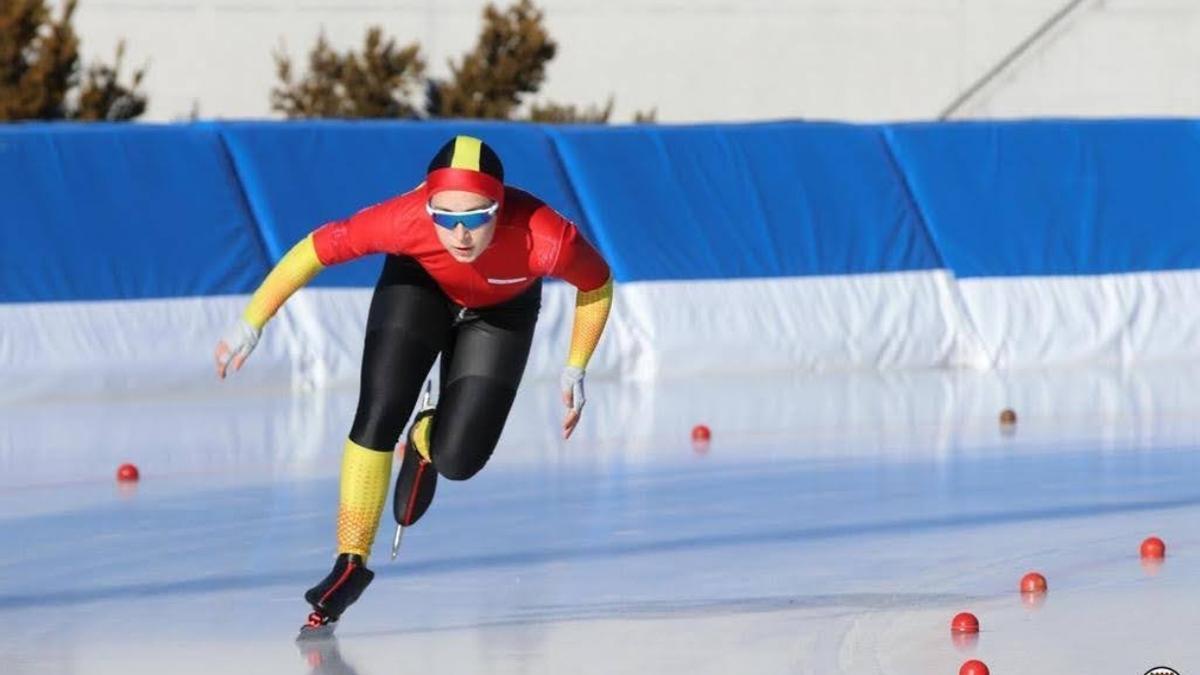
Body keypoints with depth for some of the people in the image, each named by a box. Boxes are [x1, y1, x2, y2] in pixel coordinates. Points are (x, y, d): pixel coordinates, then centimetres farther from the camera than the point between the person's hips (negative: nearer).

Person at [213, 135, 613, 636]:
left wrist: (575, 370, -10)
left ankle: (425, 442, 30)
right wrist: (249, 326, -24)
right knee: (378, 418, -16)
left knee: (458, 460, -8)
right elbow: (314, 250, -29)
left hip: (501, 311, 0)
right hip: (420, 287, 0)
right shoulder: (407, 219, -42)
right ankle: (351, 564, -1)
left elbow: (598, 286, -20)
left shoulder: (546, 240, -42)